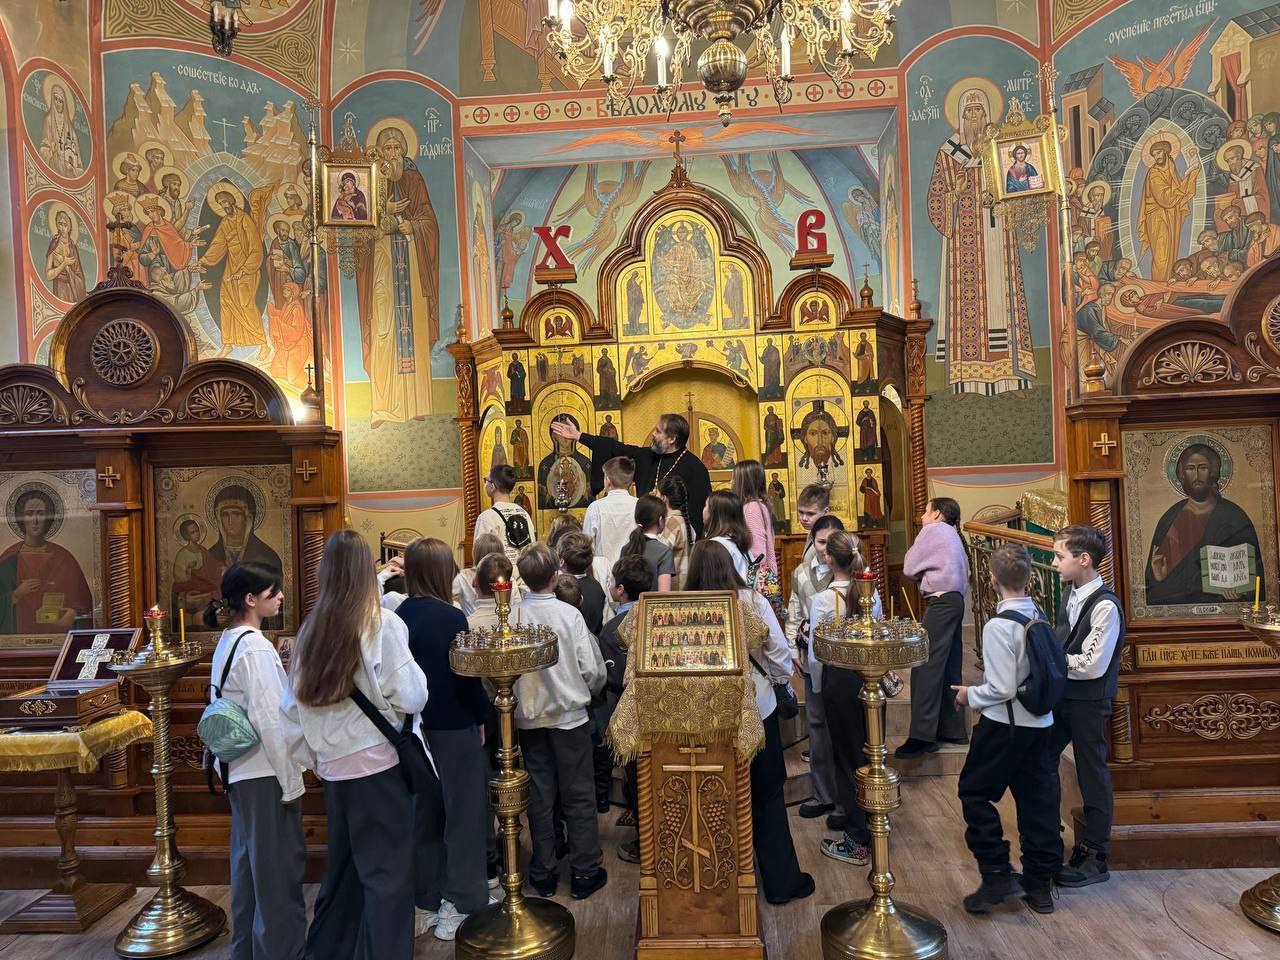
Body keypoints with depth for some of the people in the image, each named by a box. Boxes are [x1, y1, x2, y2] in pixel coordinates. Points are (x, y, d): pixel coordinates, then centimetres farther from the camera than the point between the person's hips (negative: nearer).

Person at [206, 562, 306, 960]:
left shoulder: (228, 642, 10)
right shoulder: (255, 647, -19)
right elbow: (270, 721, -21)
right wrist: (291, 781, -16)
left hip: (241, 771, 9)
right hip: (266, 773, -9)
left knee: (249, 864, 18)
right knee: (281, 867, 2)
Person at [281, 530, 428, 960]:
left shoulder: (310, 630, 3)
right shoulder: (381, 624, -13)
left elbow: (293, 707, 7)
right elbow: (411, 698, -14)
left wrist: (311, 757, 18)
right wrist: (414, 671, 4)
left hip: (335, 767, 6)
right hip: (379, 764, -6)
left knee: (343, 868, 22)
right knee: (388, 874, 6)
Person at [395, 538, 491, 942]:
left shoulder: (399, 615, -2)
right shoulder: (450, 617, -19)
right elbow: (466, 676, -16)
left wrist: (412, 715, 16)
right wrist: (481, 717, -2)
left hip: (416, 726, 6)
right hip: (454, 727, -6)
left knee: (424, 814, 16)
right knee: (462, 813, 7)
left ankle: (425, 903, 27)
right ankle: (459, 904, 16)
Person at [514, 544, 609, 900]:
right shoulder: (569, 614, -15)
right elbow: (590, 669, -12)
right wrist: (585, 693, 9)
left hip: (529, 716, 2)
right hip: (569, 714, -2)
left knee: (540, 796, 13)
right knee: (578, 796, 10)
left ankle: (544, 873, 24)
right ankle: (584, 872, 19)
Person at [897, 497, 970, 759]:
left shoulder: (933, 531, -2)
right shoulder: (952, 534, 24)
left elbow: (909, 568, -2)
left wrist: (922, 574, 16)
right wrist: (926, 574, 9)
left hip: (941, 602, -10)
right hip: (956, 600, 10)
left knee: (925, 667, -11)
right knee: (949, 668, 13)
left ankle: (922, 735, -14)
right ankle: (952, 729, 19)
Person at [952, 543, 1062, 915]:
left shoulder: (999, 626, -21)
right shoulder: (1041, 618, 1)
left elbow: (1002, 689, -21)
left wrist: (970, 695, -4)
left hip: (1005, 725, -7)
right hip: (1042, 722, 7)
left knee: (975, 793, 10)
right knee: (1038, 800, 14)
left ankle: (996, 875, 9)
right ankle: (1040, 883, 25)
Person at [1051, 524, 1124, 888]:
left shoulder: (1105, 606, -21)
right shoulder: (1073, 596, 5)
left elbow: (1092, 665, -23)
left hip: (1089, 702, -8)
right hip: (1062, 696, 8)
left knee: (1092, 777, 6)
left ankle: (1094, 860, 22)